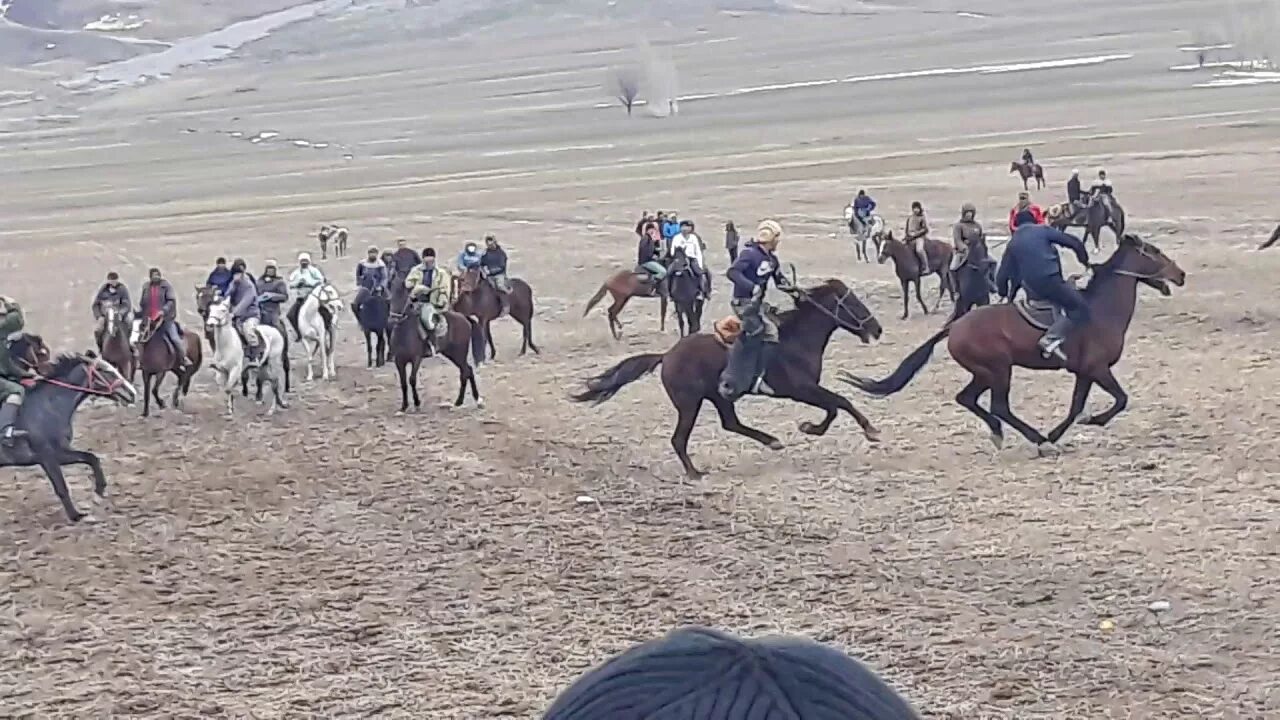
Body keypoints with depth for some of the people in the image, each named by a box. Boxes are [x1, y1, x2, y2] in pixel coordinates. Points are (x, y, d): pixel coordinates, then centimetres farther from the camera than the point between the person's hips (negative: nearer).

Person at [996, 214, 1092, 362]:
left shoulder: (1013, 243, 18)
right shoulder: (1043, 230, 7)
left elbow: (1002, 275, 20)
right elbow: (1074, 243, 4)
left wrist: (1004, 294, 38)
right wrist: (1085, 260, 22)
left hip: (1032, 291, 6)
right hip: (1050, 280, -6)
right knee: (1081, 308, -4)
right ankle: (1052, 337, -20)